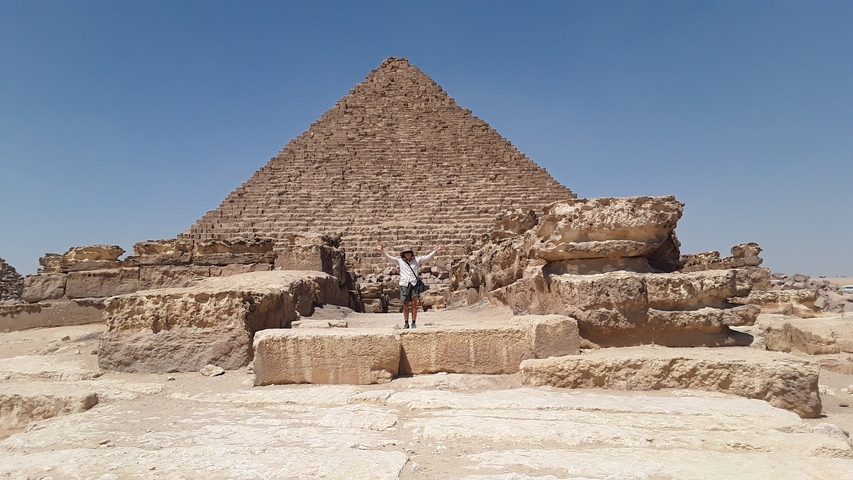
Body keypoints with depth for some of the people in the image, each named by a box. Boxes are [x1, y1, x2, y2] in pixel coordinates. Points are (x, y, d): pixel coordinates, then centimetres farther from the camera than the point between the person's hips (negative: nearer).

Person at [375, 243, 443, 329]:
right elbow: (389, 257, 2)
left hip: (414, 284, 0)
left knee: (414, 303, -8)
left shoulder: (416, 260, 12)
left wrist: (436, 250, 7)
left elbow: (427, 257, 13)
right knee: (405, 305, 4)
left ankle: (414, 323, -2)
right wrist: (382, 251, -11)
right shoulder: (400, 261, 9)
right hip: (404, 284, 0)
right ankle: (406, 323, 13)